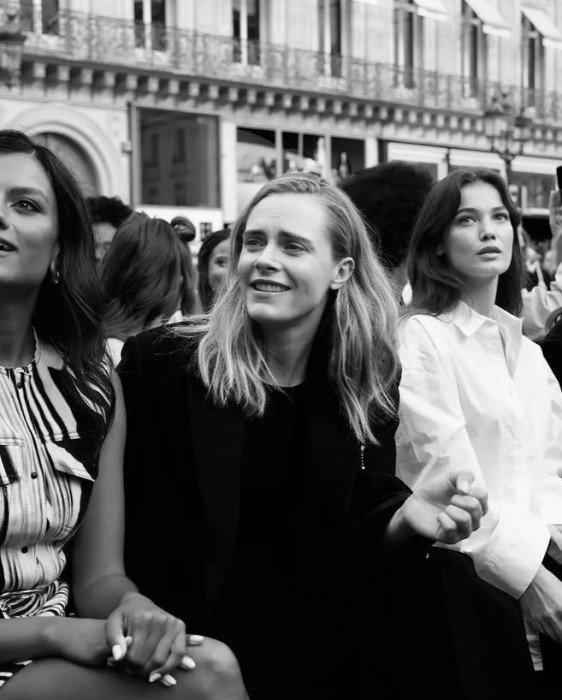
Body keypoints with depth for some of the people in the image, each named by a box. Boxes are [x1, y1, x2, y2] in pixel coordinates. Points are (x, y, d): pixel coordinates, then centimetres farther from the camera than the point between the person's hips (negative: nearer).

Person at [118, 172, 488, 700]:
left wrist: (406, 517, -17)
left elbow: (358, 536, 2)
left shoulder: (366, 383, 0)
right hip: (182, 646, -4)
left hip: (316, 650, 4)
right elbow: (118, 520, -7)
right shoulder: (159, 361, -10)